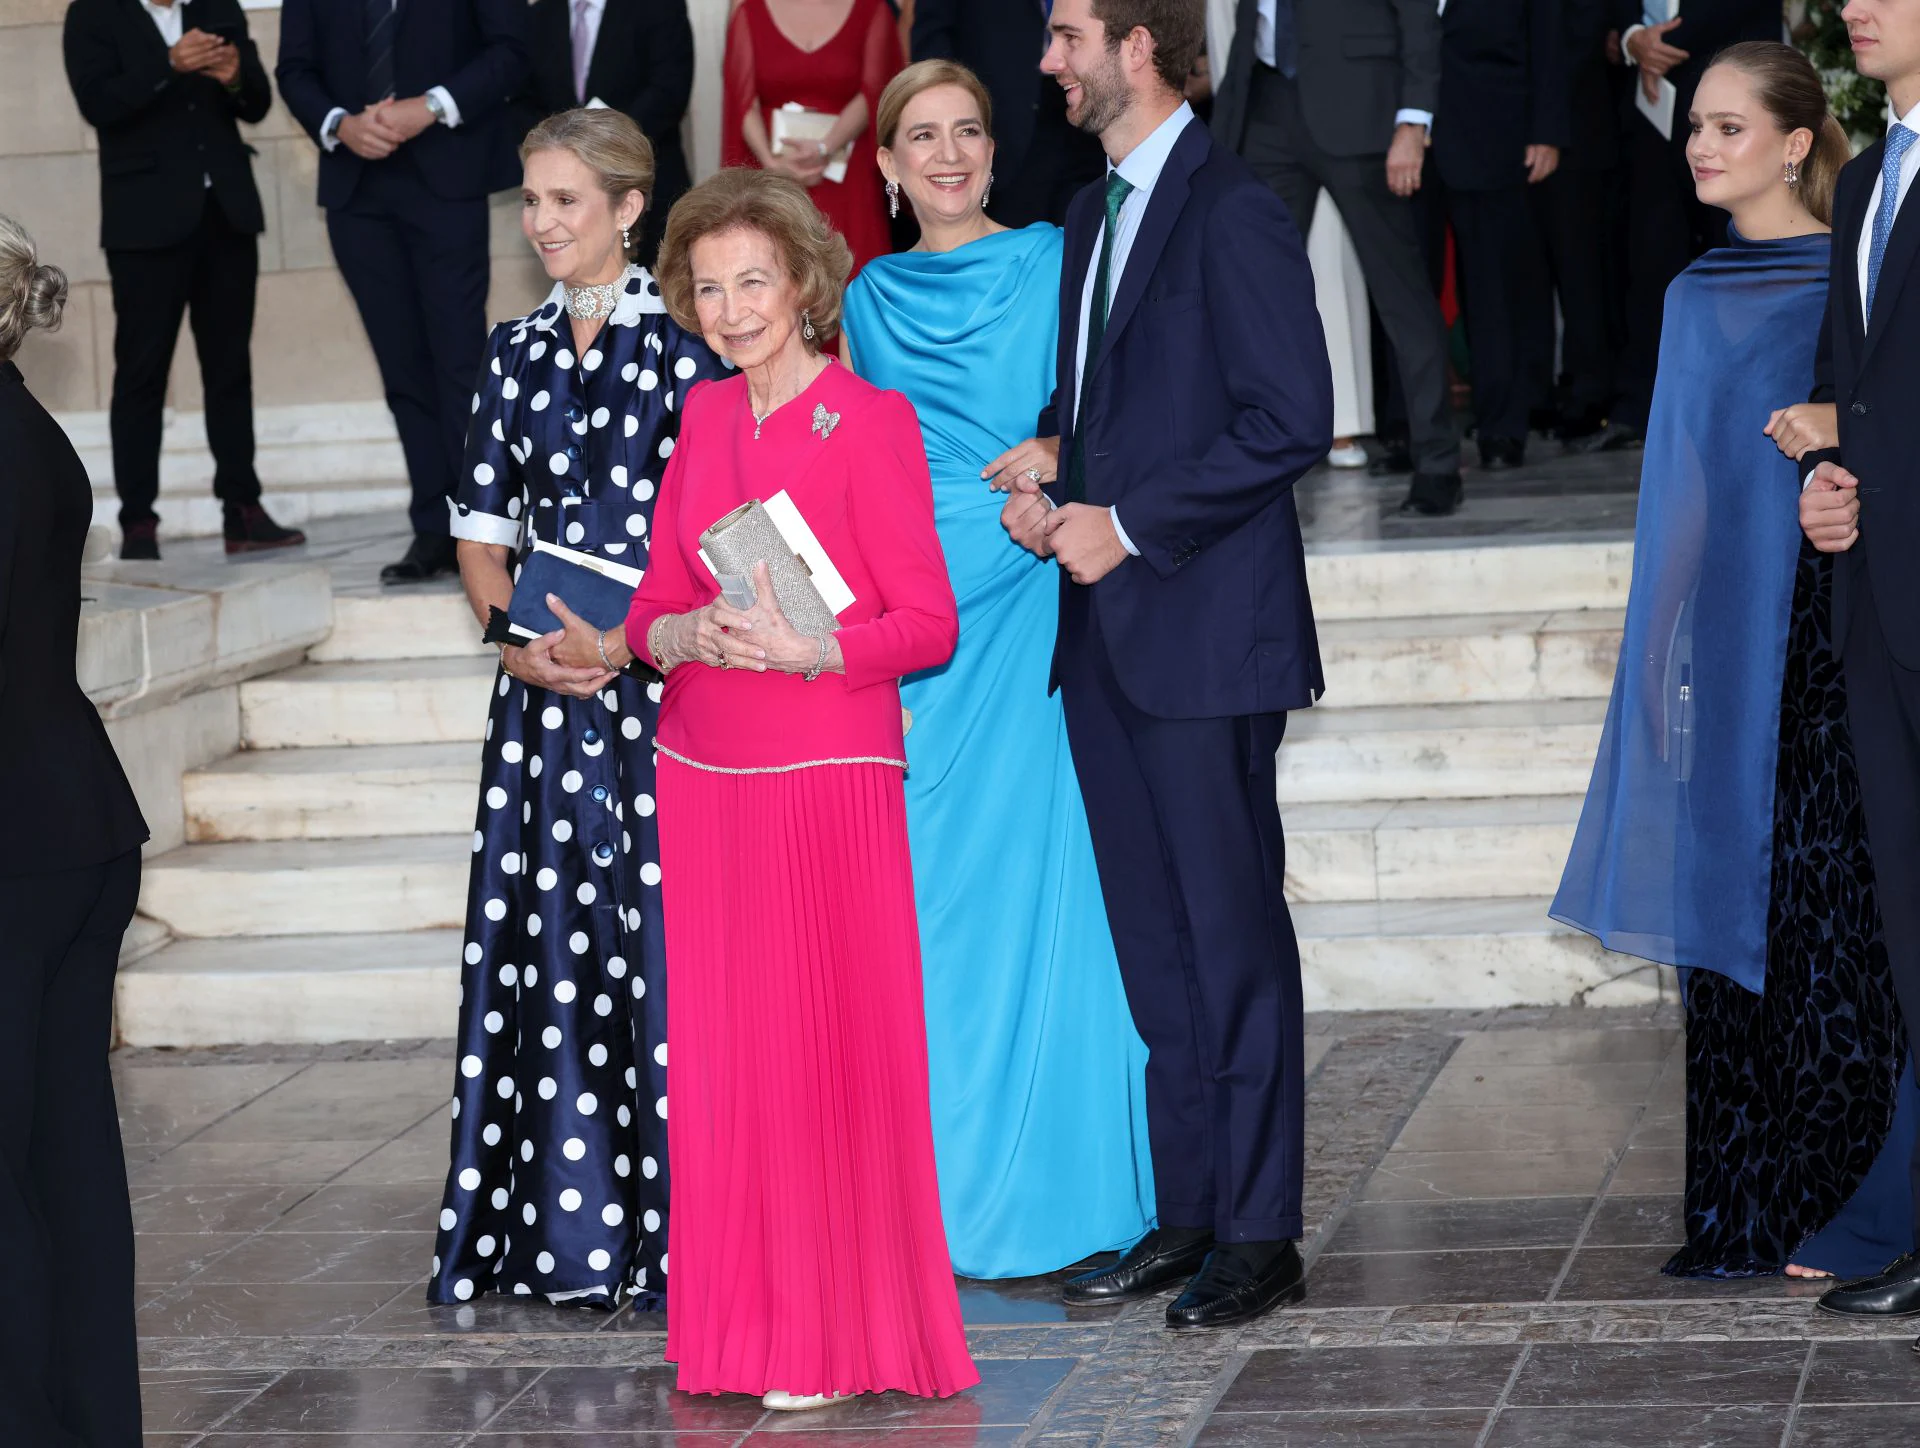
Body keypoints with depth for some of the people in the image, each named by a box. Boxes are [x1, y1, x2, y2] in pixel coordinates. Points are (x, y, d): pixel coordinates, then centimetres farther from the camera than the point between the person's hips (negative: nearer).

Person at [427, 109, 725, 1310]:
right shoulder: (518, 354, 12)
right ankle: (573, 1222, 9)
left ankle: (677, 1221, 2)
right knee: (552, 937, 3)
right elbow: (483, 525, 11)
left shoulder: (685, 345, -3)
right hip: (545, 683, 5)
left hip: (663, 681, -5)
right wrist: (516, 637, -6)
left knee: (659, 932, -5)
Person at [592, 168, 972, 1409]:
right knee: (725, 1050, 8)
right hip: (704, 778, 6)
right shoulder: (705, 420, 11)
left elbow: (928, 624, -9)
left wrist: (803, 650, -22)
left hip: (828, 777, -5)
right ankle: (744, 1327, 17)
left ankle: (841, 1336, 7)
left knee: (831, 1048, -2)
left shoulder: (870, 422, -7)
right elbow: (653, 612, 12)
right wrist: (692, 636, -10)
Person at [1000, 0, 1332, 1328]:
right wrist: (1050, 464, 5)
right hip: (1108, 632, 9)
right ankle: (1186, 1209, 20)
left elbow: (1289, 421, -17)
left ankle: (1259, 1234, 3)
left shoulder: (1232, 212, -12)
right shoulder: (1094, 215, 17)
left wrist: (1126, 522, -15)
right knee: (1156, 940, 12)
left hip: (1202, 629, -9)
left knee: (1232, 931, -3)